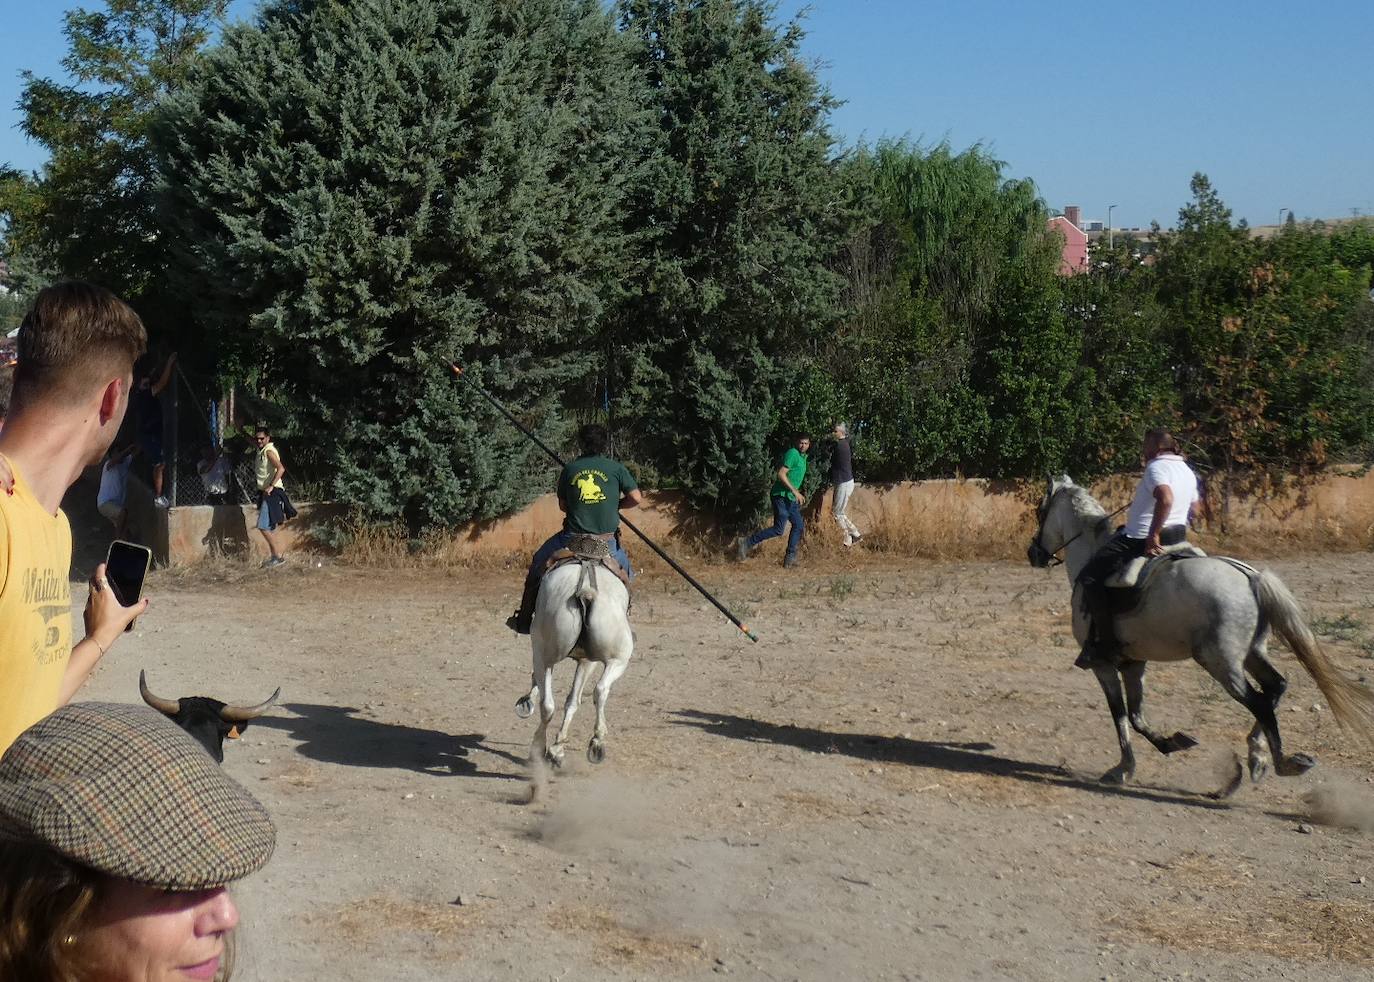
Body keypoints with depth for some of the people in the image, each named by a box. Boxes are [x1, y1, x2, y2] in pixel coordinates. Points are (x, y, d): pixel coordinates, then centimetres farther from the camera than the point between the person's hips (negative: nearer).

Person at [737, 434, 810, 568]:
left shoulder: (802, 456, 15)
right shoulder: (792, 453, -15)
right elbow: (781, 474, -23)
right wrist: (795, 491, -24)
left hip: (790, 498, 10)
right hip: (781, 496, -10)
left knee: (799, 525, 8)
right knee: (778, 529, -10)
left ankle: (790, 558, 12)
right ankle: (747, 544, -5)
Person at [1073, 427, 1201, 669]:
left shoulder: (1157, 467, -14)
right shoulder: (1188, 472, 16)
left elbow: (1166, 499, -32)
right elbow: (1194, 511, 23)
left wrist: (1153, 536, -29)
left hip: (1140, 539, -10)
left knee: (1089, 578, -10)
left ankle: (1106, 645, -17)